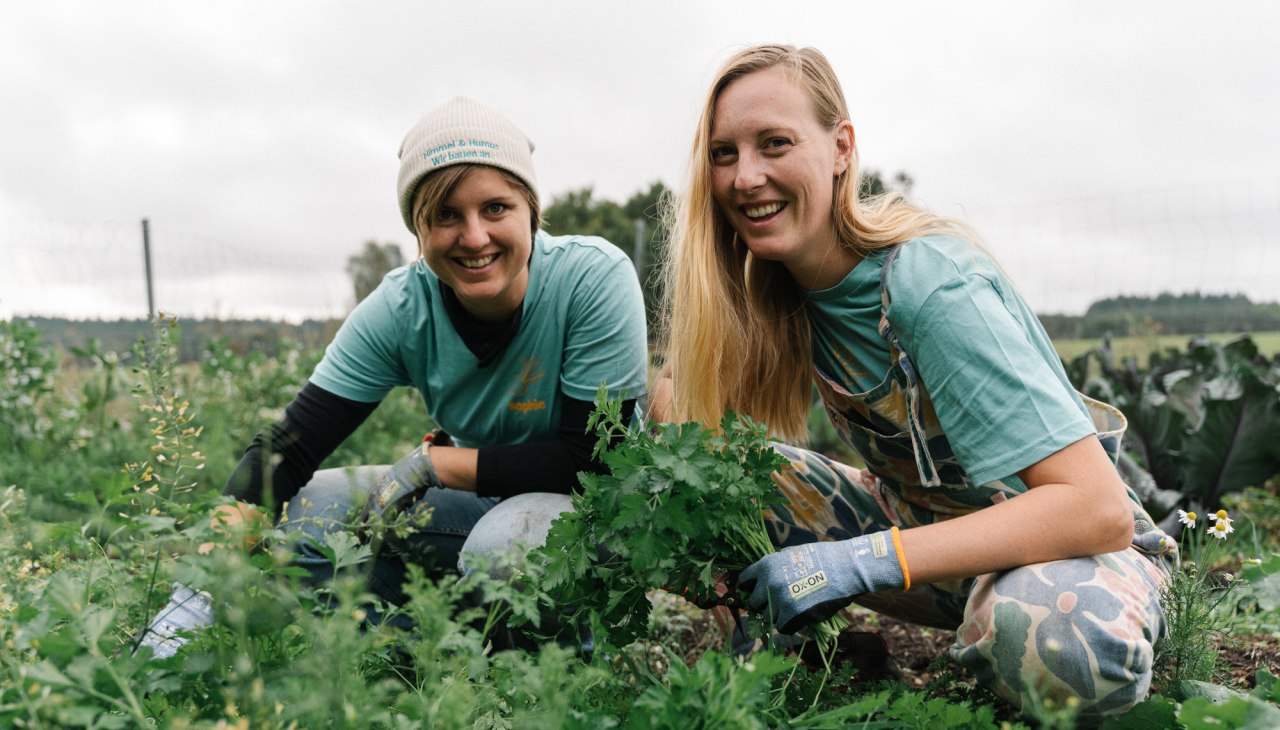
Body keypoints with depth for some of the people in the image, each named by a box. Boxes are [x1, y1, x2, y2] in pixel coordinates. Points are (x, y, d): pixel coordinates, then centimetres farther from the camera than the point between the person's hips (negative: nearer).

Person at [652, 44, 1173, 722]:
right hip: (918, 515, 5)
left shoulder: (930, 282, -28)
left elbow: (1101, 508, -33)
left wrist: (860, 561, -37)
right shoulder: (772, 282, -8)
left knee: (1064, 646, -40)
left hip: (1074, 538, -4)